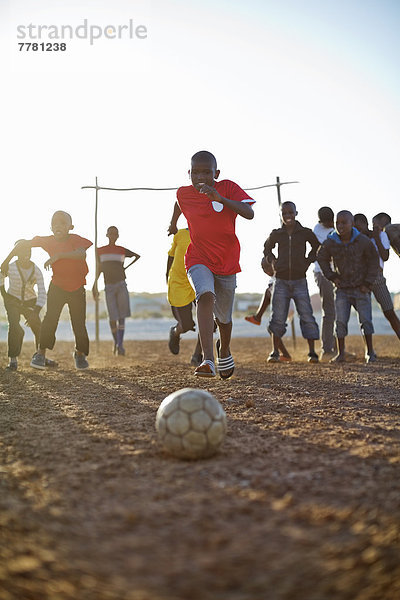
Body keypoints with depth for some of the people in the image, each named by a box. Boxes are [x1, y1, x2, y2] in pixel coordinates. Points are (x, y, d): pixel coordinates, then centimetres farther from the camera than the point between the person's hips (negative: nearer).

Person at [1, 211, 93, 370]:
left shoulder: (76, 240, -13)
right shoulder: (48, 240, -6)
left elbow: (82, 254, -35)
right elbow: (23, 243, 4)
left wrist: (58, 255, -44)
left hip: (77, 288, -1)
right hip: (57, 286, 1)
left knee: (79, 322, 1)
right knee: (50, 317, -13)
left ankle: (80, 354, 22)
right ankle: (41, 353, -3)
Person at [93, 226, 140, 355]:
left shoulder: (122, 250, 9)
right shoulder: (100, 251, 8)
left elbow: (137, 256, 23)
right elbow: (98, 270, 10)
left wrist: (127, 267, 13)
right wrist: (94, 285, 3)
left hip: (121, 285, 0)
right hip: (109, 287, 0)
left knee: (122, 316, -8)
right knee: (112, 317, -5)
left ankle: (120, 345, -11)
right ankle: (116, 342, 16)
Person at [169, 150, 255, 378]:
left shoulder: (228, 188, -12)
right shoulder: (183, 193, -4)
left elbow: (249, 214, -27)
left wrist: (220, 197, -37)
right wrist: (173, 222, 39)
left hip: (227, 263, 0)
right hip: (198, 260, 0)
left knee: (224, 317, 13)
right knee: (206, 296, -31)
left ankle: (224, 350, 46)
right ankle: (208, 360, -37)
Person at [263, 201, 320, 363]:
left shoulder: (305, 233, 1)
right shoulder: (276, 234, 4)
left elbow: (316, 246, 19)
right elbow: (267, 249, 23)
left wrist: (308, 261, 7)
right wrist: (273, 260, 7)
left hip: (299, 281, -1)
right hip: (281, 281, 1)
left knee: (306, 316, -4)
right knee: (278, 317, 1)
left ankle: (312, 352, 5)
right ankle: (275, 352, 11)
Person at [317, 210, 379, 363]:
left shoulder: (363, 241, -12)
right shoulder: (329, 243, -10)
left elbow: (374, 261, 1)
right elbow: (321, 258, 10)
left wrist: (368, 283, -3)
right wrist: (332, 277, 2)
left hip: (361, 288, -1)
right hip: (342, 288, 1)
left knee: (365, 320, 0)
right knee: (341, 321, -3)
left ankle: (370, 352, 15)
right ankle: (340, 353, 6)